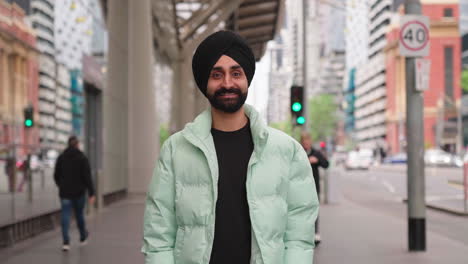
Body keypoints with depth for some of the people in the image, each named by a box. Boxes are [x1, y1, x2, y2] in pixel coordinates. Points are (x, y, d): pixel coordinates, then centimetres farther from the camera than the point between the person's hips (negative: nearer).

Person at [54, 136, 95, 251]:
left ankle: (66, 242, -16)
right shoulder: (82, 158, -6)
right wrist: (91, 194, -10)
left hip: (65, 193, 1)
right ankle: (83, 238, 33)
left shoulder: (61, 157, 2)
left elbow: (56, 175, 8)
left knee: (65, 216, -3)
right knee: (79, 214, 14)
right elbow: (87, 177, -11)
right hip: (79, 192, -1)